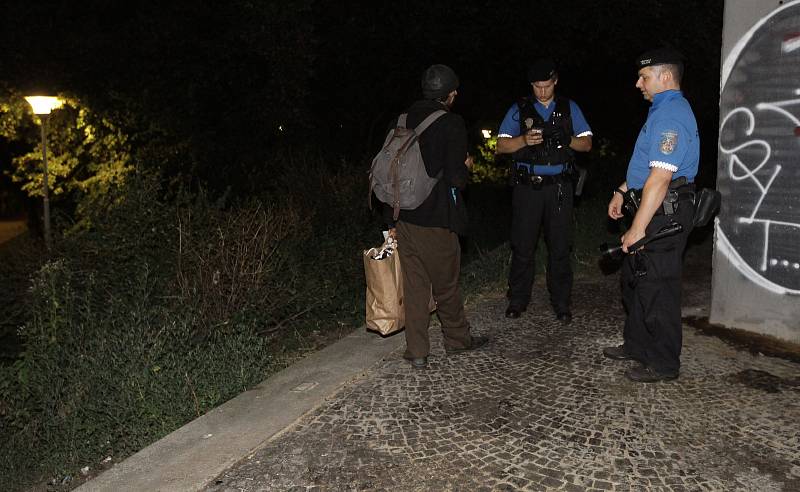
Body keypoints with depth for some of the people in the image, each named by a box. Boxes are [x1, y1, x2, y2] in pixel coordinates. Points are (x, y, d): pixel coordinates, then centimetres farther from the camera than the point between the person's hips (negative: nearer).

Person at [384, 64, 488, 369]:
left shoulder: (403, 120, 7)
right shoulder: (451, 123, -11)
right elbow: (455, 178, -16)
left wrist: (393, 220, 13)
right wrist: (466, 167, 8)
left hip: (404, 217, 5)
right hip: (436, 220, -5)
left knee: (414, 286, 11)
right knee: (446, 284, 13)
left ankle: (417, 353, 17)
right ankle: (457, 339, 33)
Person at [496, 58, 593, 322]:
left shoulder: (569, 108, 12)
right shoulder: (519, 110, 8)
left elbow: (587, 143, 8)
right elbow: (501, 145, 2)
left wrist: (568, 140, -13)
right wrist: (524, 140, -17)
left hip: (559, 187, 1)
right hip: (527, 186, -1)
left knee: (560, 247, 3)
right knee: (523, 246, 2)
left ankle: (561, 303, 13)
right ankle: (518, 300, 14)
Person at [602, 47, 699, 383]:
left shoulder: (670, 116, -19)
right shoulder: (665, 110, 17)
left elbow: (660, 179, -25)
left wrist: (638, 228, -26)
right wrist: (622, 191, 24)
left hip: (663, 214, -11)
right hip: (655, 210, 11)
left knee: (656, 289, -2)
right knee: (634, 279, 19)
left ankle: (663, 363, 12)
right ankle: (636, 345, 32)